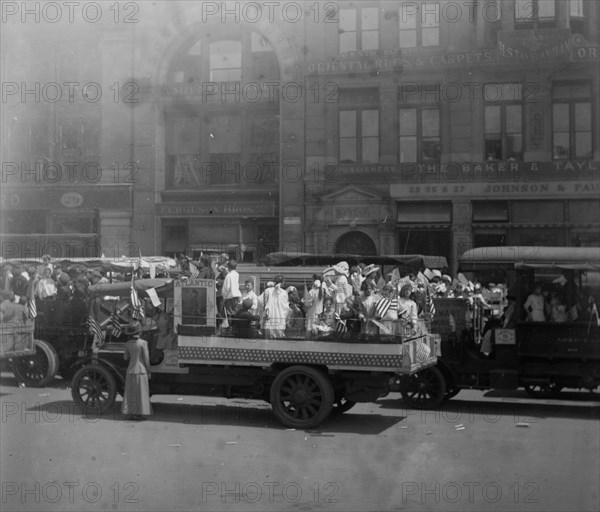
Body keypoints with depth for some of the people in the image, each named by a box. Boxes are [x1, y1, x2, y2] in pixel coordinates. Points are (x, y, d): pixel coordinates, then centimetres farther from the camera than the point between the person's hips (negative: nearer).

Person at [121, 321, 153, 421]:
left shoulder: (127, 344, 0)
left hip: (131, 370, 3)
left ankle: (131, 413, 11)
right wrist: (148, 371, 0)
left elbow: (125, 358, 7)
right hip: (141, 370, -3)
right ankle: (139, 414, 4)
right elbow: (146, 359, -9)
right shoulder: (143, 343, -11)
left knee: (130, 393, 11)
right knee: (140, 393, 4)